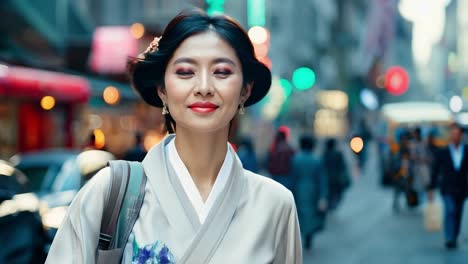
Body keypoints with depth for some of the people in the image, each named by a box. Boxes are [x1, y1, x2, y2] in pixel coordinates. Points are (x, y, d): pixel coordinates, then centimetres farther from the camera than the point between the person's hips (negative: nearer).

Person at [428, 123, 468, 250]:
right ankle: (449, 240, -24)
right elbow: (435, 171, 2)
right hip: (447, 189, -2)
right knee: (450, 211, -18)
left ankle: (453, 239, 21)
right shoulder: (442, 152, -2)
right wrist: (431, 189, 1)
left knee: (458, 215, 8)